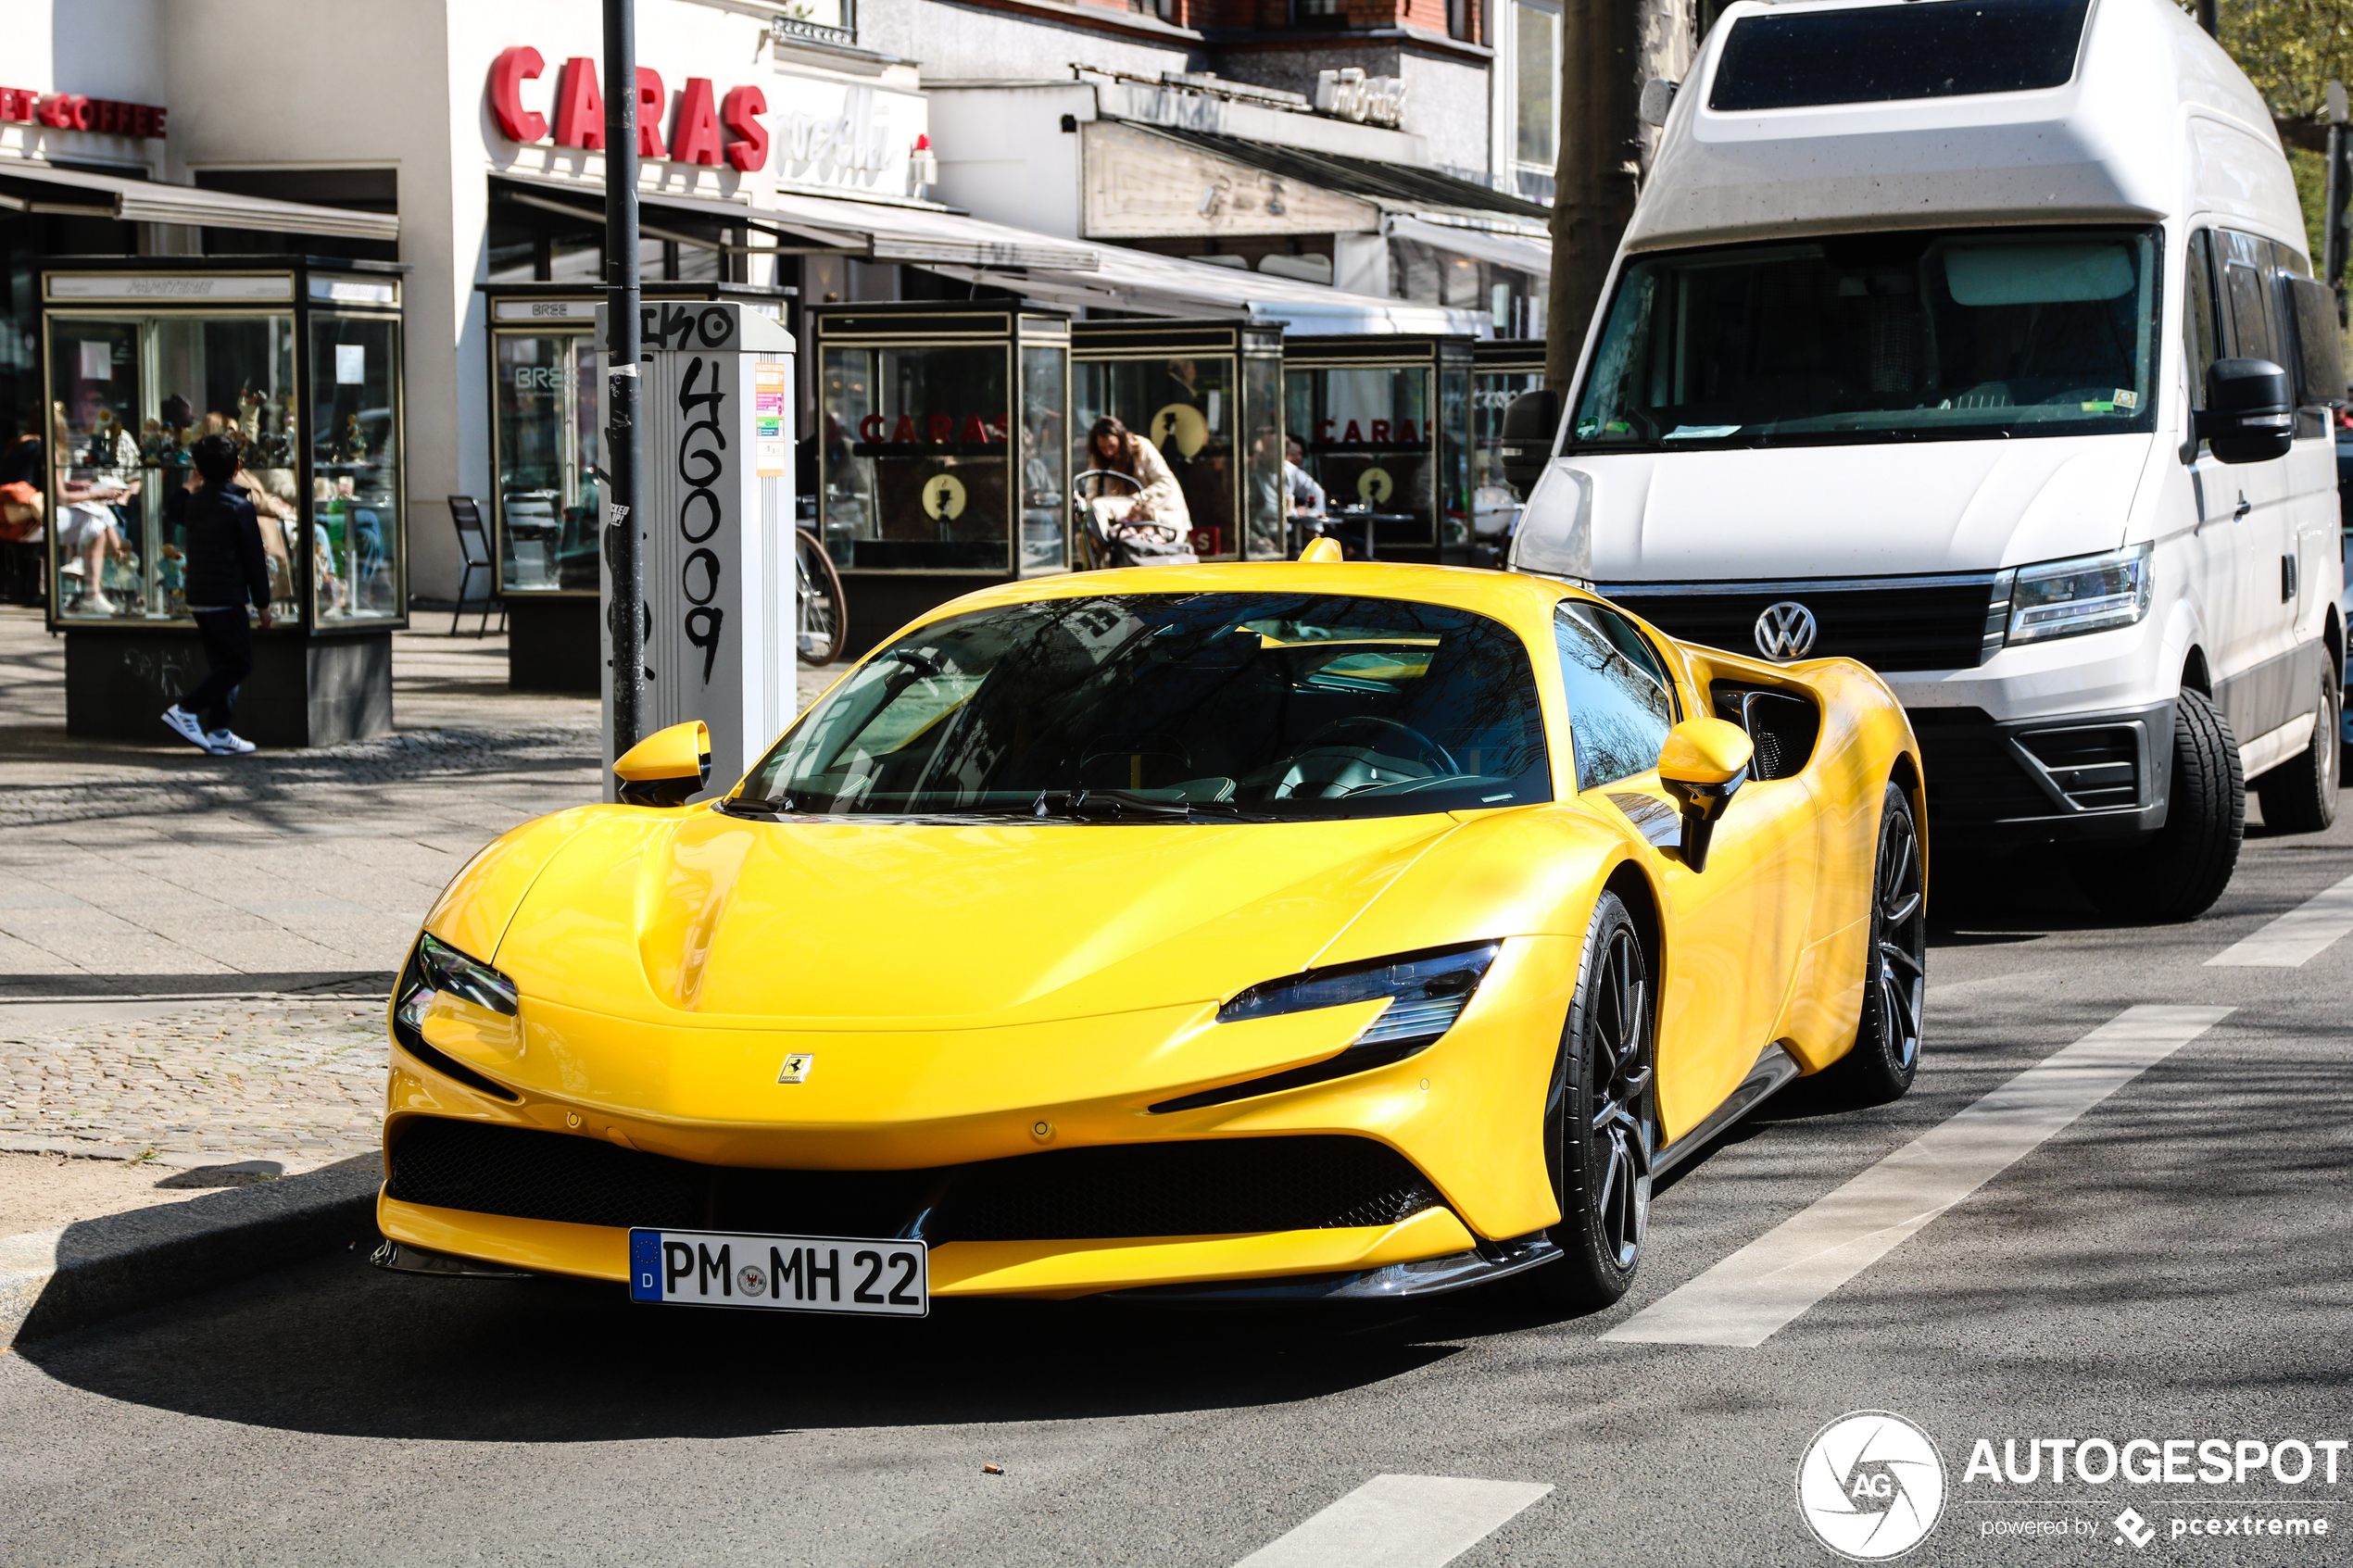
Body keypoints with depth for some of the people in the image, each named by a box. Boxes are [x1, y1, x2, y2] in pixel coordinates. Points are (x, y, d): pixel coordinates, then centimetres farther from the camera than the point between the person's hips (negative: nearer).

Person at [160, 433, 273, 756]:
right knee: (239, 664, -1)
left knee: (221, 664, 13)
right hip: (227, 597, -7)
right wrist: (263, 603, 0)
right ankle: (185, 711, -12)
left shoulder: (194, 503, 8)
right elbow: (253, 558, -7)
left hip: (197, 597, 7)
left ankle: (218, 732, 9)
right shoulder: (240, 506, -9)